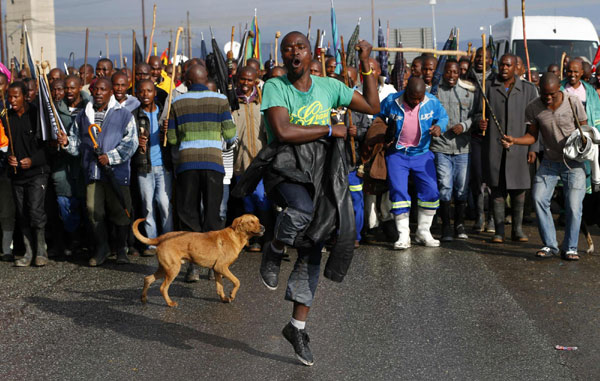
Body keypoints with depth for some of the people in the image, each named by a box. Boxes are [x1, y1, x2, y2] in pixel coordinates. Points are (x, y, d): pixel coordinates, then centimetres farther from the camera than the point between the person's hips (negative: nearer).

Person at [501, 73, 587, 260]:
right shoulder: (533, 108, -7)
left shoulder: (573, 102, -10)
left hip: (573, 162, -2)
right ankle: (550, 245, 0)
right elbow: (532, 136, 2)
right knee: (539, 199, -13)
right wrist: (513, 140, -16)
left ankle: (570, 248, 8)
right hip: (549, 162, 2)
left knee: (574, 206, -9)